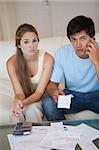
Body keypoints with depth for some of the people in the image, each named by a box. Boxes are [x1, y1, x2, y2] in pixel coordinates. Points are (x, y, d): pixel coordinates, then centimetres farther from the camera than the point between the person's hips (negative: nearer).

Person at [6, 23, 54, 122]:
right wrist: (17, 102, -39)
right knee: (31, 108, -30)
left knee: (30, 107, -30)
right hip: (26, 100, 1)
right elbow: (19, 92, -14)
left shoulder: (47, 59, -20)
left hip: (43, 97, -1)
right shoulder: (12, 63, -16)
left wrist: (23, 102, -37)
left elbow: (40, 92, -18)